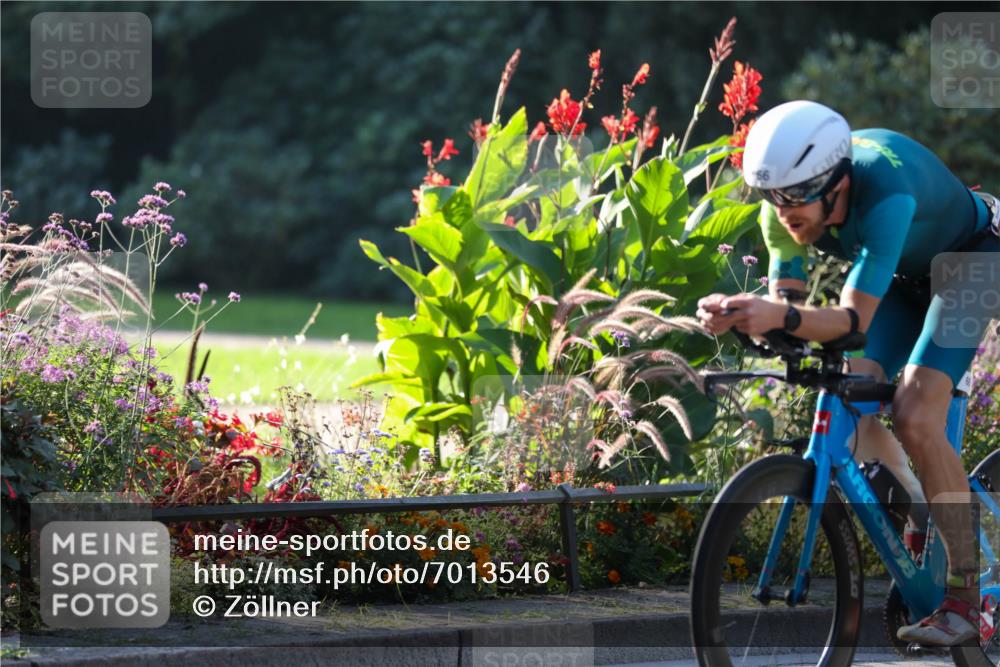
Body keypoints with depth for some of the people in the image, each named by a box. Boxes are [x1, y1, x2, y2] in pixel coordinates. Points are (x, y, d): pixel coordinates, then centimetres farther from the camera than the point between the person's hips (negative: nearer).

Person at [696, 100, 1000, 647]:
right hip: (903, 273, 7)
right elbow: (785, 305, -19)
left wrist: (781, 316, -61)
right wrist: (739, 316, -41)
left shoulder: (885, 191, -42)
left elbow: (854, 319, -43)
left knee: (915, 417, -22)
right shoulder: (787, 206, -22)